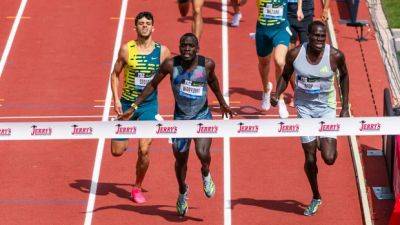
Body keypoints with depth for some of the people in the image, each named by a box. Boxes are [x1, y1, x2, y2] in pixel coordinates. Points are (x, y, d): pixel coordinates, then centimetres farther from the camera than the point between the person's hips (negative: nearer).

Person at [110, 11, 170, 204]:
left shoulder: (162, 51, -6)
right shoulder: (126, 49, -7)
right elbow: (115, 74, 3)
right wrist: (116, 100, -7)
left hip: (149, 105, -1)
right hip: (127, 103, 1)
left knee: (144, 151, -11)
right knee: (117, 152, 4)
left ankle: (137, 188, 11)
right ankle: (123, 137, 41)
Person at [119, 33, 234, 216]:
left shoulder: (207, 64, -12)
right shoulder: (170, 65, -14)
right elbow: (153, 84, 0)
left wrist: (222, 103, 24)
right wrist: (134, 107, -2)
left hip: (202, 116, -1)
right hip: (180, 118, 1)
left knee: (202, 153, -24)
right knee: (180, 161, 11)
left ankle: (206, 174, 13)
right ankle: (182, 193, 40)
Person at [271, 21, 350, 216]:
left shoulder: (335, 56, -16)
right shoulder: (295, 54, -13)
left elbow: (344, 76, 3)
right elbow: (285, 76, 5)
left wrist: (345, 107, 4)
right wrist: (276, 95, -13)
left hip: (326, 107, -1)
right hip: (304, 107, 1)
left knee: (329, 158, -13)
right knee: (310, 159, 4)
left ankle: (324, 142, 25)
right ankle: (316, 198, 28)